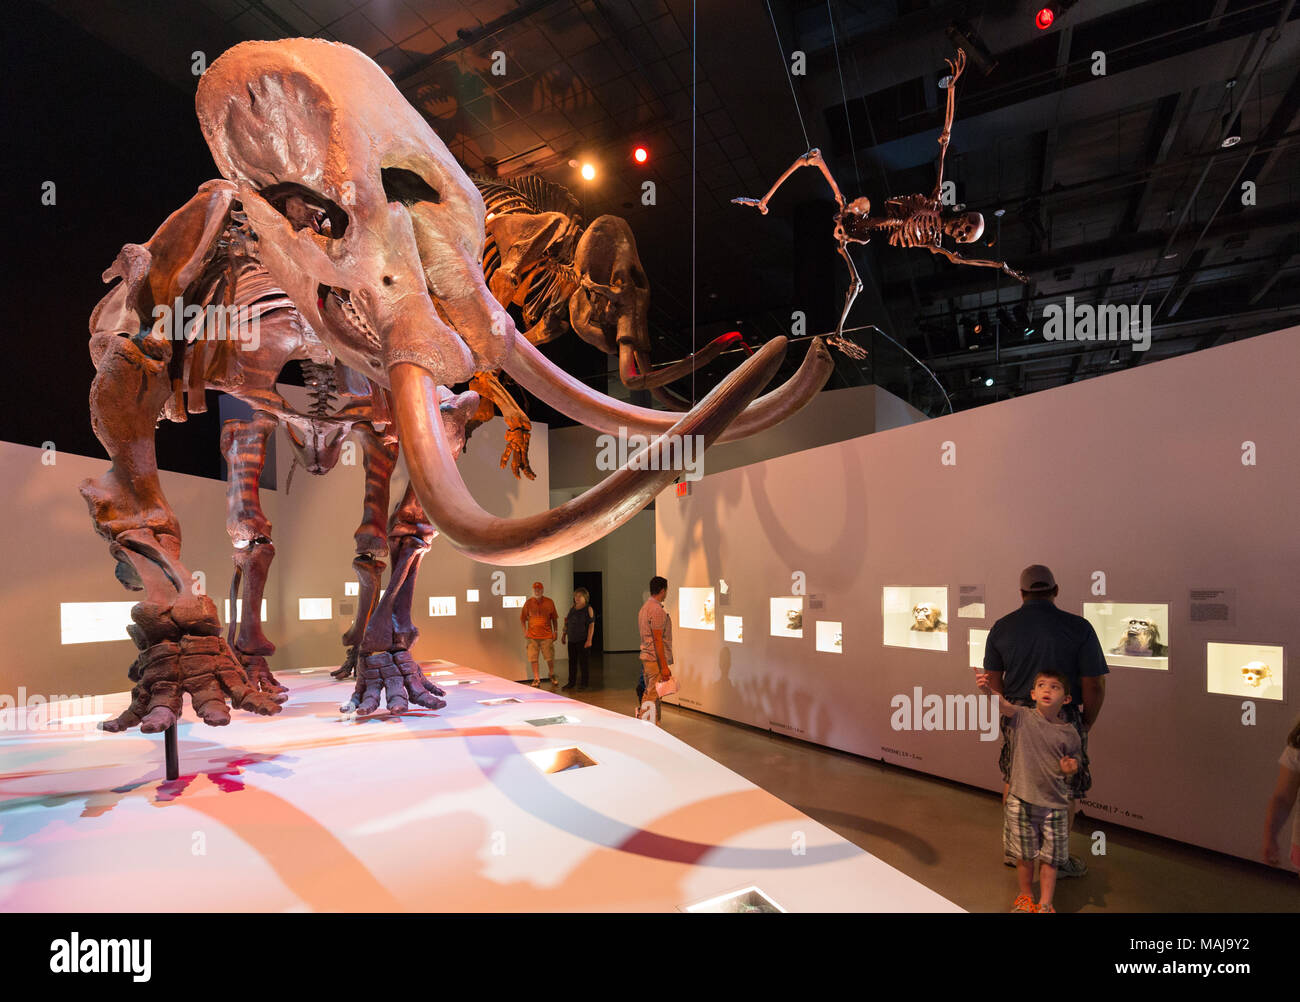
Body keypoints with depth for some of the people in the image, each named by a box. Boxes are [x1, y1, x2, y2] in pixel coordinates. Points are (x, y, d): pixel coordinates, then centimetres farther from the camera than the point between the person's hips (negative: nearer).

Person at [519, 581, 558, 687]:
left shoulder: (549, 602, 3)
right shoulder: (528, 603, 4)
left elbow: (554, 618, 9)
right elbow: (523, 618, 10)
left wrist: (555, 632, 5)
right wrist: (524, 631, -1)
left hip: (547, 635, -1)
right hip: (532, 636, 1)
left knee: (550, 658, 2)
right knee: (532, 658, 1)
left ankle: (552, 677, 23)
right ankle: (536, 678, 13)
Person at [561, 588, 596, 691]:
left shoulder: (588, 609, -8)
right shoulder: (572, 609, 12)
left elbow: (591, 625, -13)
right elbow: (567, 623, 21)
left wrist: (589, 640, -19)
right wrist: (564, 634, 15)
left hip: (582, 640, -6)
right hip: (571, 640, 6)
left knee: (583, 662, 0)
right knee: (572, 661, 13)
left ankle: (583, 684, 8)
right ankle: (571, 682, 26)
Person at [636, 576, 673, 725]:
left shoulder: (645, 607, 14)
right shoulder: (657, 610, -17)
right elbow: (657, 640, -20)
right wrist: (664, 666, -19)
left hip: (646, 657, 10)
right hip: (656, 659, -10)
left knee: (648, 694, 16)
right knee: (654, 697, -5)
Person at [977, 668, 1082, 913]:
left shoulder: (1069, 733, -4)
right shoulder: (1023, 716, -11)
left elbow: (1074, 763, 12)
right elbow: (1004, 705, -33)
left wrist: (1070, 769, -12)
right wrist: (989, 691, -55)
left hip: (1054, 804, 1)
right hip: (1021, 801, -1)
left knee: (1050, 858, 13)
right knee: (1024, 856, 15)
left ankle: (1045, 904, 32)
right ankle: (1025, 896, 38)